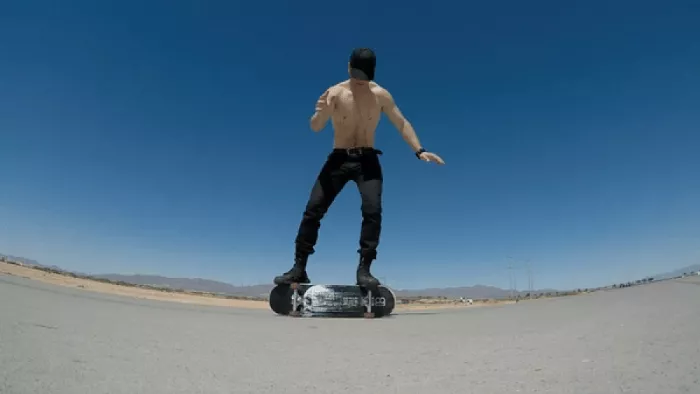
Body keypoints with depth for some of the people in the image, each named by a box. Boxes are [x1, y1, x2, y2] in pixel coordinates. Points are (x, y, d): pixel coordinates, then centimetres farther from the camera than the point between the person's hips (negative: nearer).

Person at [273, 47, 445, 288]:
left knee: (372, 211, -19)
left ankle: (364, 270, -10)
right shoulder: (335, 93, -4)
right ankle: (299, 269, -1)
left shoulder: (381, 95, 0)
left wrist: (419, 151, -7)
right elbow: (315, 128, -12)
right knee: (312, 210, -10)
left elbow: (402, 123, 5)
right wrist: (322, 113, -36)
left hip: (367, 160, 1)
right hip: (339, 159, 0)